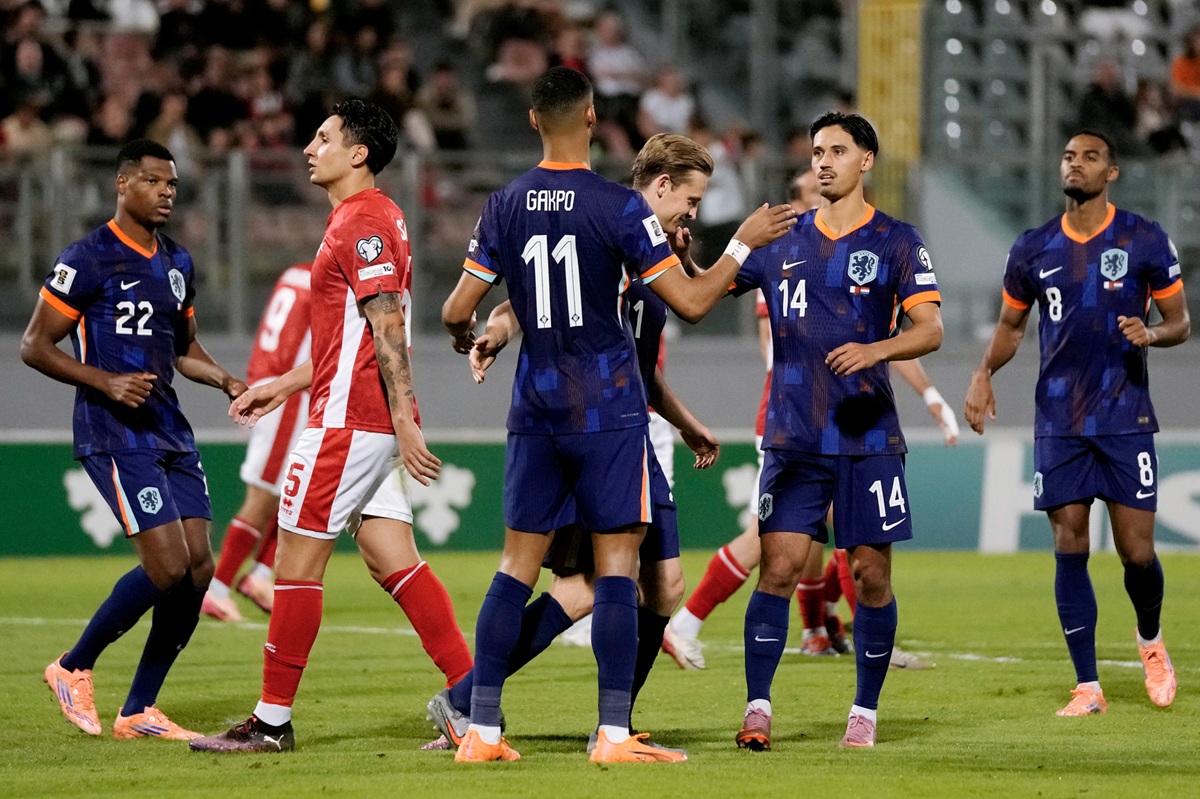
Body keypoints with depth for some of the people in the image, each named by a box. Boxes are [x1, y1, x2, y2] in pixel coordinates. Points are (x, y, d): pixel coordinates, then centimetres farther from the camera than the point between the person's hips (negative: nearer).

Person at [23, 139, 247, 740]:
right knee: (168, 567, -16)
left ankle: (138, 712, 9)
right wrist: (107, 383, -19)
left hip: (170, 432, 8)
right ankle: (73, 669, 3)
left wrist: (226, 381, 9)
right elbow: (34, 346, -7)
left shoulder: (178, 263, 15)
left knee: (199, 568, -1)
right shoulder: (89, 260, -8)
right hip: (115, 436, -8)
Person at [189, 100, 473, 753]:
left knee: (297, 558, -4)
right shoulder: (366, 217, 19)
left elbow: (388, 328, -20)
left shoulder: (363, 222, -13)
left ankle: (272, 721, 1)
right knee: (391, 559, 7)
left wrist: (404, 420, -25)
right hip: (372, 424, 10)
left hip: (348, 422, -10)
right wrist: (284, 385, 26)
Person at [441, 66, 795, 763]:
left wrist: (466, 335, 29)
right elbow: (691, 302, -10)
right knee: (617, 565, -2)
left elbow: (458, 310, 6)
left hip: (536, 411, 4)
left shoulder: (505, 207, 2)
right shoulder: (620, 207, -10)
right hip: (608, 412, -4)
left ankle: (482, 730, 4)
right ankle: (614, 734, -8)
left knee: (518, 565, 7)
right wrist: (744, 244, 4)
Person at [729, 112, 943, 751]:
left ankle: (865, 711, 14)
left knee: (870, 574, 1)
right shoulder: (782, 239, 10)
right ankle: (757, 710, -5)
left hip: (867, 436, -1)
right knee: (778, 567, -7)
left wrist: (876, 349, -23)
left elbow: (930, 329, -5)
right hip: (792, 436, 1)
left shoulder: (894, 241, 2)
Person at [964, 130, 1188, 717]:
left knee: (1136, 551, -3)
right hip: (1058, 422, 2)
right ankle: (1087, 687, 4)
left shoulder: (1145, 241, -1)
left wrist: (1152, 333, -18)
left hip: (1125, 420, -2)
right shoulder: (1034, 250, 7)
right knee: (1070, 551, -2)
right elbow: (1011, 324, 19)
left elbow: (1179, 322, 5)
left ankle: (1150, 641, 28)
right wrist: (984, 373, 1)